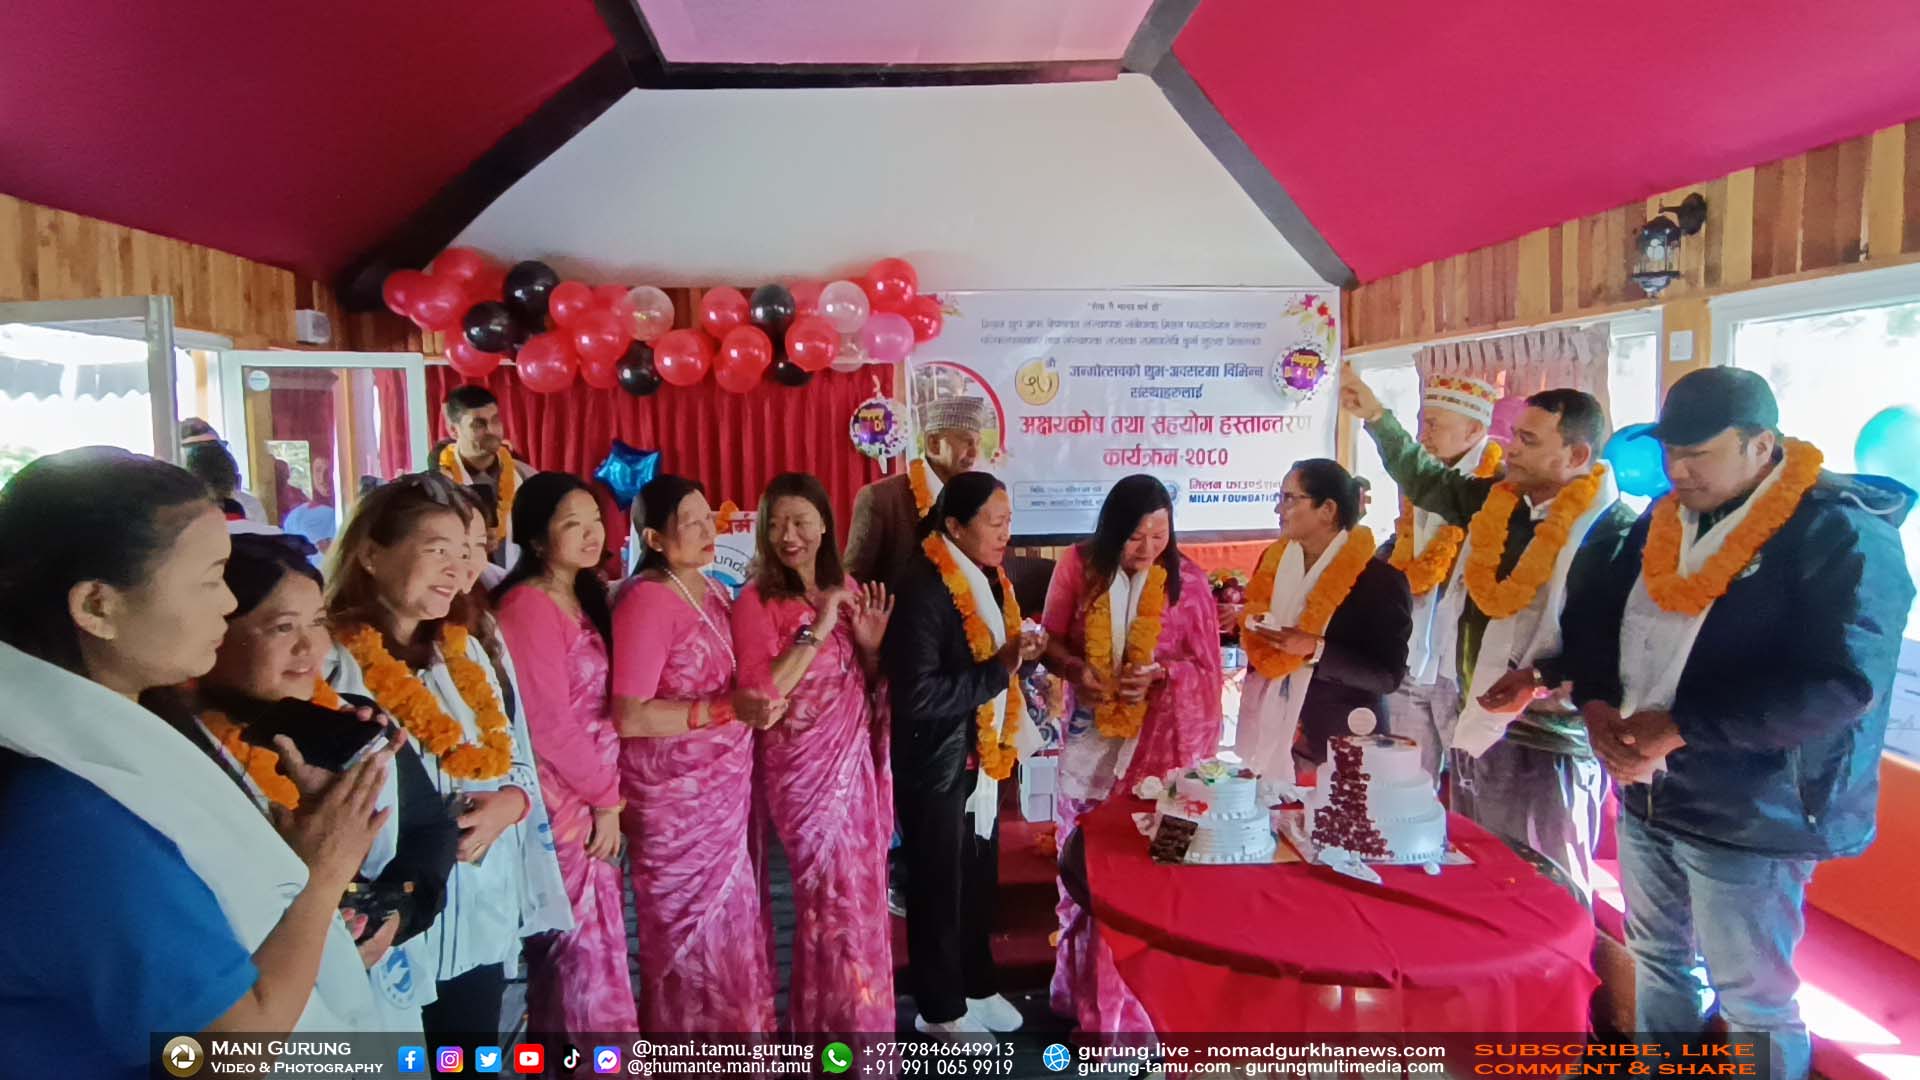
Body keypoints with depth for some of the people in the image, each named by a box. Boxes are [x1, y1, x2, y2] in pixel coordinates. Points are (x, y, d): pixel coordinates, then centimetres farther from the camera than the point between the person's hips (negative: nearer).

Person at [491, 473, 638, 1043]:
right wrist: (606, 798, -11)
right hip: (562, 803, -8)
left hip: (591, 797, 8)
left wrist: (606, 795, 7)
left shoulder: (585, 597, 10)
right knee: (584, 952, 2)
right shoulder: (527, 605, -17)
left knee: (586, 947, 16)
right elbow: (548, 723, -20)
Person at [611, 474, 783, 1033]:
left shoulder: (711, 590, 7)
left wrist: (760, 698, 5)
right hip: (675, 798, -7)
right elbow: (629, 717, -23)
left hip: (725, 789, 8)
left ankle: (732, 1031, 33)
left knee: (730, 926, 16)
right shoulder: (644, 600, -18)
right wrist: (727, 709, -27)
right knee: (690, 934, 6)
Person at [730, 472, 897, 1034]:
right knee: (834, 897, 1)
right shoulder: (756, 601, -11)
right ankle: (838, 1020, 21)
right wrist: (817, 630, -23)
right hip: (804, 766, -5)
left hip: (857, 757, 6)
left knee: (865, 889, 14)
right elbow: (759, 693, -22)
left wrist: (870, 644, -6)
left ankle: (865, 1013, 33)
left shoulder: (847, 589, 7)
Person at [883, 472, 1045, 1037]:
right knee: (939, 885, 10)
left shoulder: (988, 578, 4)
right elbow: (918, 694, -28)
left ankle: (976, 984, 40)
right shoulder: (923, 589, -23)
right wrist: (1000, 669, -24)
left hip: (982, 754, 8)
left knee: (980, 879, 20)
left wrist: (1018, 652, -4)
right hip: (935, 763, -8)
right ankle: (941, 1009, 28)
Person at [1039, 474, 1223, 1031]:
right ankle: (1086, 990, 30)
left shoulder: (1187, 579, -6)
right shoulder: (1079, 565, -6)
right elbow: (1051, 640, 2)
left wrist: (1158, 673, -19)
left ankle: (1145, 997, 22)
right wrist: (1077, 669, -18)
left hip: (1160, 739, -1)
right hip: (1091, 736, 1)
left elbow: (1206, 666, -1)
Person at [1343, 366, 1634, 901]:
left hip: (1547, 745, -8)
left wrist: (1542, 679, -28)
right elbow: (1426, 482, 19)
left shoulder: (1611, 530, -17)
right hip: (1477, 727, 8)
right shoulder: (1497, 501, 6)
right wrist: (1376, 416, 15)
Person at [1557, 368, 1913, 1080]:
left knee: (1752, 1000, 10)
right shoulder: (1663, 522, 6)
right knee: (1656, 960, 22)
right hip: (1646, 794, 7)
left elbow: (1839, 683, -25)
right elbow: (1591, 613, 11)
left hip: (1749, 814, -7)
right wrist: (1597, 704, -8)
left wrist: (1680, 727, -23)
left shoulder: (1841, 533, -16)